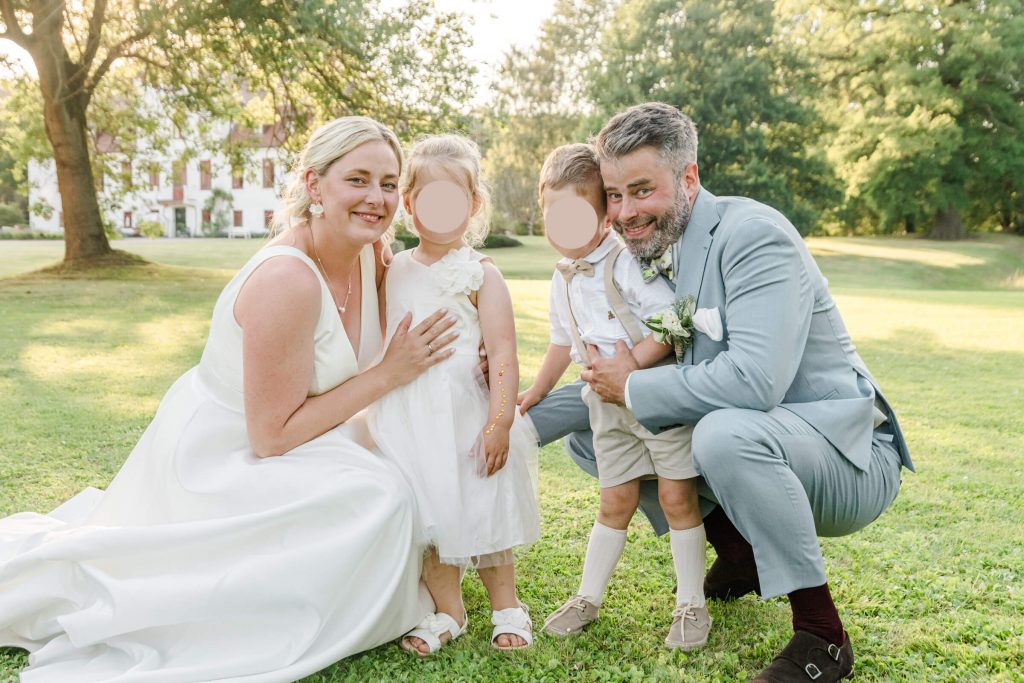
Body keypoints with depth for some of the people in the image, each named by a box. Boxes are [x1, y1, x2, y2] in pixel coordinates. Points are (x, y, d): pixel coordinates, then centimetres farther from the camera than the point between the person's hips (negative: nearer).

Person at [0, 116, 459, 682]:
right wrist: (388, 374, -24)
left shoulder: (371, 253, -6)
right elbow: (272, 435, -26)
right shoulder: (285, 281, -31)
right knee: (377, 499, -22)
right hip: (217, 459, -9)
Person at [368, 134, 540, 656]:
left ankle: (505, 604, 29)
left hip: (465, 414, -4)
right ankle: (447, 611, 28)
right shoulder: (391, 270, 6)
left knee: (481, 506, 7)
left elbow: (502, 353, -12)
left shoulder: (480, 274, -7)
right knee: (424, 511, 10)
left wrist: (500, 422, -17)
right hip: (405, 418, 4)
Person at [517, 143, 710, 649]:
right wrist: (536, 391, 30)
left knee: (678, 497, 1)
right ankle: (588, 598, 23)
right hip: (610, 405, 6)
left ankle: (691, 605, 14)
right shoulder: (563, 280, 9)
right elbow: (563, 343, 23)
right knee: (616, 502, 13)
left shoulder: (627, 261, -15)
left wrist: (631, 363, -28)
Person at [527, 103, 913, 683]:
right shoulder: (648, 252, 3)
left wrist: (634, 387, -22)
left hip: (847, 456, -8)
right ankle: (737, 552, 14)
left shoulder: (755, 235, -21)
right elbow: (611, 380, 10)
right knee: (593, 432, 7)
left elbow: (755, 379, -35)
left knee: (725, 430, -39)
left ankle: (823, 635, -16)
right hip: (732, 439, 8)